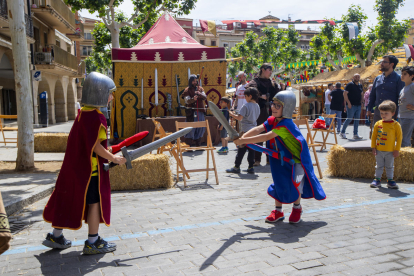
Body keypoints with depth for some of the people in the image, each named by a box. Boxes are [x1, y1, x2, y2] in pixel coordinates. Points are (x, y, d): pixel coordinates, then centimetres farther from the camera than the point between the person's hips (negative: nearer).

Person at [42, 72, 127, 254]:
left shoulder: (83, 113, 9)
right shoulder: (95, 117, -19)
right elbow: (95, 146, -22)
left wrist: (106, 152, 16)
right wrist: (114, 158, -13)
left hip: (76, 164, 9)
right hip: (90, 167, -9)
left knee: (69, 200, 16)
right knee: (95, 201, 2)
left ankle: (56, 236, 26)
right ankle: (93, 243, 12)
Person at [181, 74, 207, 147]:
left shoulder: (200, 89, 13)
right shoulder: (187, 90, 1)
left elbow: (205, 97, 0)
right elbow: (187, 101, -11)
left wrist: (200, 94, -20)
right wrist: (193, 99, -31)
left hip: (200, 111, 5)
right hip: (191, 112, -4)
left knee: (201, 128, 9)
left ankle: (198, 145, 20)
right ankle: (189, 145, -3)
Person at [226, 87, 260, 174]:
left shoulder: (246, 106, -14)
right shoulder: (257, 106, 9)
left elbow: (239, 118, -19)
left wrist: (232, 114, -2)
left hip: (246, 130, -7)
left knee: (241, 149, -1)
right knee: (251, 149, 9)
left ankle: (236, 167, 4)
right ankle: (251, 167, 11)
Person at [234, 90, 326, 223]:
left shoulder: (285, 124, -32)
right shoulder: (272, 120, -4)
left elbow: (266, 137, -40)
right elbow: (258, 129, -17)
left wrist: (244, 141, -42)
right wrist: (242, 137, -33)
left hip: (297, 158, -7)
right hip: (281, 158, 7)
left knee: (294, 183, -5)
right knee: (279, 182, 7)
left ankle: (297, 207, 24)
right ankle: (278, 211, 21)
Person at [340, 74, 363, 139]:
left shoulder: (360, 86, 14)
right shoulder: (350, 85, -6)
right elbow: (345, 94, -11)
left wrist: (361, 101, 9)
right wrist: (348, 102, -16)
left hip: (358, 105, 7)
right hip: (351, 105, -7)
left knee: (357, 120, 5)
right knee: (349, 119, -7)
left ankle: (355, 134, 10)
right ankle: (342, 132, 6)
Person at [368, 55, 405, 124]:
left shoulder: (398, 79, -3)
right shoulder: (377, 78, 13)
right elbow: (372, 95, 17)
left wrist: (398, 113, -10)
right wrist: (369, 109, 12)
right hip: (377, 112, 5)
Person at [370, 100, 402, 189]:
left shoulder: (396, 125, -7)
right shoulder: (378, 124, 0)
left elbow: (399, 137, -4)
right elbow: (373, 136, 6)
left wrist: (397, 150, -7)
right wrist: (373, 147, 1)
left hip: (390, 151, -2)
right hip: (379, 150, 2)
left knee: (389, 167, 9)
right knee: (379, 166, 9)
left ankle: (390, 180, 19)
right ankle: (377, 179, 18)